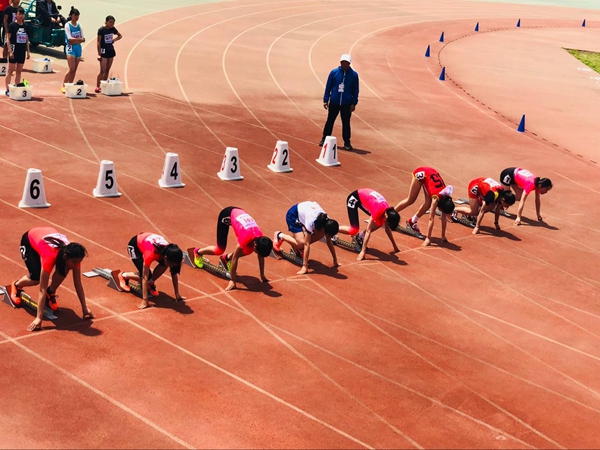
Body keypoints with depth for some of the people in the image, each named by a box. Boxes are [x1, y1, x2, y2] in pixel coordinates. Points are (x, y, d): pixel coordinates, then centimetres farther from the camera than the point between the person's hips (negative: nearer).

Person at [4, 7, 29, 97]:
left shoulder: (26, 26, 7)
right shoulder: (12, 25, -7)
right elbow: (8, 39, -8)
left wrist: (28, 51, 10)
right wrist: (10, 51, -15)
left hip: (22, 51, 5)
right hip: (14, 50, -5)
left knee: (19, 71, 9)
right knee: (10, 70, -2)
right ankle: (7, 90, 0)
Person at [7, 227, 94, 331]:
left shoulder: (74, 256, -30)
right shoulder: (50, 257, -44)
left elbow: (78, 284, -20)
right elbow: (42, 289, -41)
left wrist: (85, 309, -18)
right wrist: (39, 318, -42)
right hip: (29, 240, -4)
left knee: (63, 270, -20)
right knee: (36, 278, -19)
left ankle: (51, 294, 6)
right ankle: (17, 286, 15)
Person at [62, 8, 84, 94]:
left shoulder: (79, 25, 11)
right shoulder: (67, 25, -6)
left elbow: (83, 39, 3)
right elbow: (70, 39, -15)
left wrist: (75, 41, -14)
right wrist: (80, 39, -17)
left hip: (78, 48, 6)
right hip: (70, 48, -6)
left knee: (74, 69, 6)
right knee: (71, 69, -15)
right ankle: (63, 86, -8)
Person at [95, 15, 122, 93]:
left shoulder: (113, 29, 5)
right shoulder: (101, 30, -11)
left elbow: (120, 36, 22)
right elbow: (98, 42, -11)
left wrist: (114, 40, 1)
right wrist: (99, 54, -15)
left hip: (111, 50, 6)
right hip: (104, 51, -6)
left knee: (107, 70, 8)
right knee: (103, 70, -10)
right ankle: (97, 86, -2)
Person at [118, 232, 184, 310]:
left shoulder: (170, 252, -28)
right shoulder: (151, 254, -44)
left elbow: (174, 274, -14)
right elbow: (145, 278, -38)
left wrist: (177, 295, -13)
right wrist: (145, 301, -38)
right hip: (134, 245, -5)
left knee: (164, 264, -21)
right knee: (146, 276, -19)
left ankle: (150, 283, 3)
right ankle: (124, 276, 7)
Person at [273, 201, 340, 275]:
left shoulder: (327, 222, -23)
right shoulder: (311, 222, -40)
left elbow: (329, 242, -10)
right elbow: (307, 244, -37)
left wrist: (335, 260, -9)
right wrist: (305, 266, -37)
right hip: (293, 215, -6)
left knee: (320, 234, -15)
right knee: (302, 243, -22)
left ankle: (298, 247, 3)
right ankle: (280, 235, 3)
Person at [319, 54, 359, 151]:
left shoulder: (354, 75, -1)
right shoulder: (334, 72, -1)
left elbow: (355, 90, 4)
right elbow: (328, 87, 4)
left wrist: (354, 103, 0)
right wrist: (325, 100, 1)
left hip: (347, 104, 0)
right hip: (334, 102, 0)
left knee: (346, 123, 5)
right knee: (330, 121, 7)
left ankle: (347, 142, 14)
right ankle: (324, 139, 18)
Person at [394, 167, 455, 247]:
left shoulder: (445, 199, -16)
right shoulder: (436, 198, -32)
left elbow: (444, 218, -7)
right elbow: (431, 219, -32)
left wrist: (443, 236, -5)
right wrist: (428, 238, -32)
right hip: (421, 174, -5)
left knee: (428, 204, -4)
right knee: (410, 200, 3)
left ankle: (412, 222, 14)